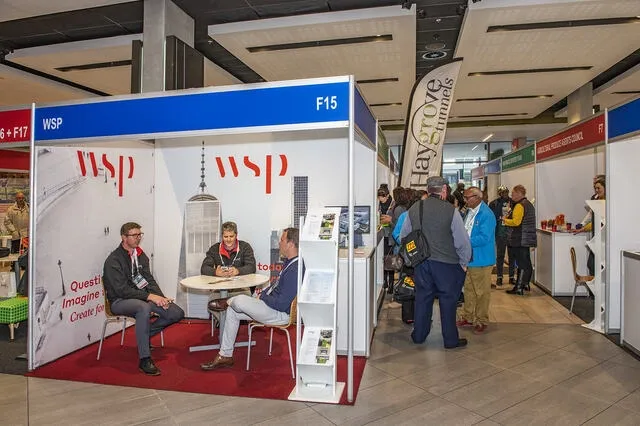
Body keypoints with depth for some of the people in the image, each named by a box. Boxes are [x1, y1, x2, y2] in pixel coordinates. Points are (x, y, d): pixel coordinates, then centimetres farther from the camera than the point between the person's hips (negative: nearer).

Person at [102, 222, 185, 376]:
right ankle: (144, 360, -34)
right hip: (120, 301, -7)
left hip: (142, 296, 7)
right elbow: (122, 290, -20)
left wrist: (160, 297, -8)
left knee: (177, 313, -10)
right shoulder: (113, 260, -12)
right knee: (144, 308, -41)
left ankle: (145, 334, 13)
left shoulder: (141, 255, 11)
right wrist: (150, 296, -26)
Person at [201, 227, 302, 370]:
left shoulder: (295, 270, -29)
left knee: (240, 300, -21)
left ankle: (226, 302, 18)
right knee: (232, 312, 7)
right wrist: (262, 294, 6)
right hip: (271, 304, 11)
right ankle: (225, 356, 14)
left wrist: (262, 297, -12)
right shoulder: (289, 262, 5)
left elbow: (281, 304, -29)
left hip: (281, 313, -11)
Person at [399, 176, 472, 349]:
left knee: (422, 297, 16)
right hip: (446, 263, -4)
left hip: (420, 262, 4)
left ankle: (419, 335, 28)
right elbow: (462, 241, -11)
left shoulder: (414, 209, -1)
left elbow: (403, 237, 8)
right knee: (448, 300, 10)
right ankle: (451, 340, 22)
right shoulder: (450, 211, -14)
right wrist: (464, 263, 4)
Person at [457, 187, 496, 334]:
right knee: (468, 289, 18)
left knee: (482, 292, 5)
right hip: (468, 258, 9)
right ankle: (468, 317, 31)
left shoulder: (486, 214, -18)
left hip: (481, 260, -8)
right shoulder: (469, 211, 10)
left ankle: (481, 321, 20)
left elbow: (484, 238, -25)